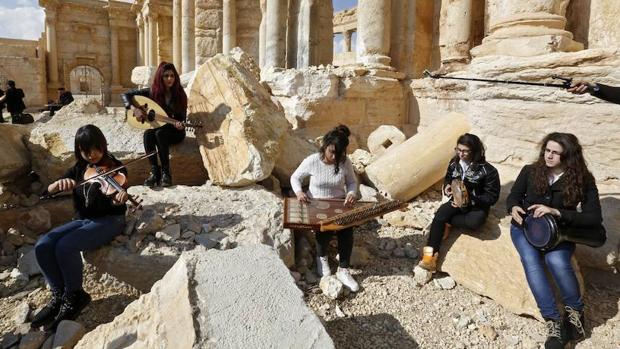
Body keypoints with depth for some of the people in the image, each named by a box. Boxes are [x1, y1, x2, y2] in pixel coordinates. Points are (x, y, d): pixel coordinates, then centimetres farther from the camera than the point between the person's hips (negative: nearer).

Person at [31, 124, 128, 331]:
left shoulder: (115, 167, -7)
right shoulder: (79, 168, 9)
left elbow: (114, 202, -19)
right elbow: (50, 189, 0)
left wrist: (120, 197, -45)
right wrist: (60, 182, -24)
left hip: (109, 220, -6)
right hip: (82, 220, 6)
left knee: (65, 246, -28)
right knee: (42, 246, -17)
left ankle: (73, 298, -8)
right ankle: (59, 295, -1)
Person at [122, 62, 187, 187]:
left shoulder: (180, 95, -7)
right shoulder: (152, 92, -3)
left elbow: (182, 119, -5)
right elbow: (126, 95, -1)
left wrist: (180, 125, -28)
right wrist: (134, 108, -18)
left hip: (174, 131, -2)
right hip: (156, 127, 2)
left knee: (160, 133, -35)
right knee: (148, 134, -33)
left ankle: (166, 173, -30)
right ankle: (154, 172, -29)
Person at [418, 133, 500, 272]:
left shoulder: (488, 170, -17)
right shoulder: (454, 163, -2)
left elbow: (492, 196, -13)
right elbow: (447, 178, 17)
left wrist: (470, 201, -26)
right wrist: (447, 187, -8)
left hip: (476, 205, -3)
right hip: (457, 201, 4)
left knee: (475, 221, -39)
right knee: (439, 215, -28)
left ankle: (448, 222, -10)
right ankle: (430, 255, -34)